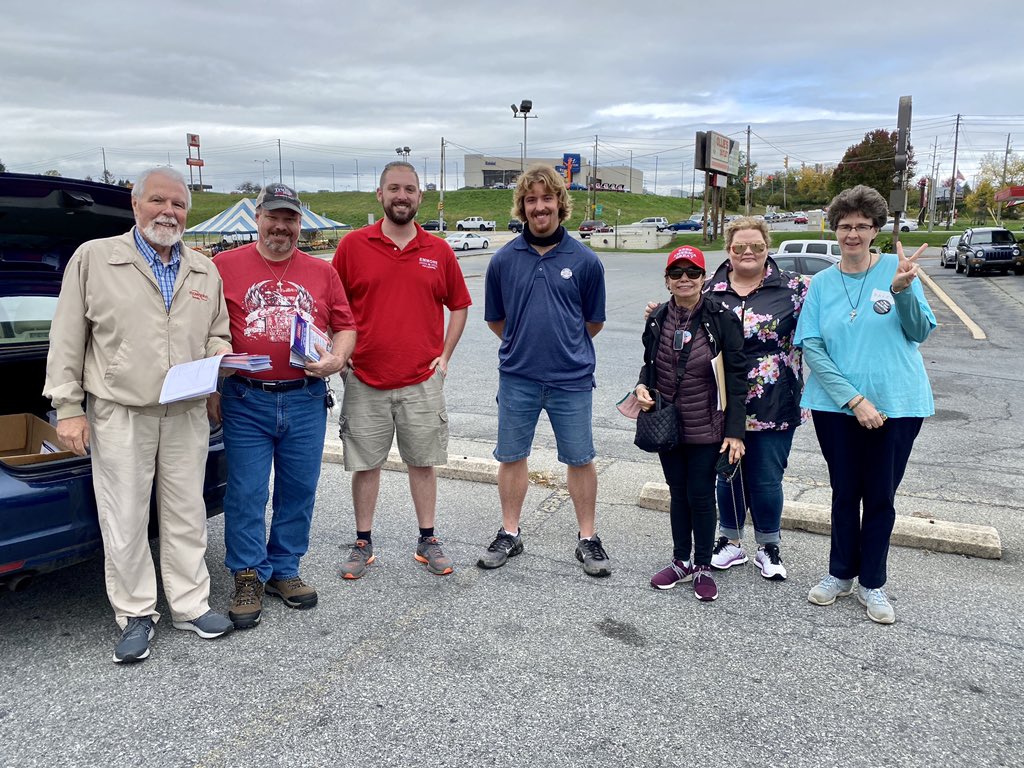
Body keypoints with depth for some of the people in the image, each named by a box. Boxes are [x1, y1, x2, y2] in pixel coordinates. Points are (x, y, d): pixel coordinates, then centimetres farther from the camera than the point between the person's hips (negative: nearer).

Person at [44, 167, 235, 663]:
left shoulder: (205, 271, 13)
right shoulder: (94, 258, 2)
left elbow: (217, 335, 20)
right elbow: (67, 339, 0)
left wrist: (219, 357, -4)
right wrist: (68, 408, -4)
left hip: (187, 415, 3)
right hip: (119, 414, -3)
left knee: (187, 515, 10)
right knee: (124, 524, 2)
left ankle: (190, 606, 22)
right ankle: (136, 615, 17)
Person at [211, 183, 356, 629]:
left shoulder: (322, 272, 9)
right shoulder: (226, 266, 2)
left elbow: (345, 326, 12)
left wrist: (337, 358, -7)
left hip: (306, 399, 3)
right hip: (246, 400, -2)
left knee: (299, 491, 9)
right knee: (246, 495, 1)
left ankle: (285, 570, 25)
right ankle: (248, 578, 17)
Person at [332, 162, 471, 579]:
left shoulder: (439, 251, 4)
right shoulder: (353, 245, 0)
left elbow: (459, 305, 13)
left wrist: (445, 355, 5)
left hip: (422, 381, 1)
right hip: (364, 380, 0)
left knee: (423, 462, 9)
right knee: (365, 463, 8)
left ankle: (428, 541, 23)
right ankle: (363, 543, 23)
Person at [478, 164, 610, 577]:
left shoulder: (585, 260, -4)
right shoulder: (504, 259, 0)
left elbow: (593, 321, 8)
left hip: (572, 379, -1)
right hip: (517, 377, 2)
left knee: (580, 460, 8)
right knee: (511, 457, 12)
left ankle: (588, 539, 24)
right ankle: (510, 534, 29)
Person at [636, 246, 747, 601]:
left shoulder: (722, 319, -11)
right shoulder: (657, 319, 2)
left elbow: (736, 379, -10)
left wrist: (735, 431, -13)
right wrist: (642, 387, -7)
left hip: (706, 429, -4)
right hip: (667, 425, 4)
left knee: (701, 495, 5)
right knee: (678, 492, 15)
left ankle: (703, 567, 23)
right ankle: (681, 561, 31)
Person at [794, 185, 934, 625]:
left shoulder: (896, 268, -3)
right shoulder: (822, 283, 1)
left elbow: (920, 332, -6)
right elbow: (811, 348, -5)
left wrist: (903, 290, -25)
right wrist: (854, 399, -14)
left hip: (896, 406, -1)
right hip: (837, 406, 1)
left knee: (880, 497, 10)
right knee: (845, 493, 13)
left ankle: (871, 584, 26)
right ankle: (840, 573, 30)